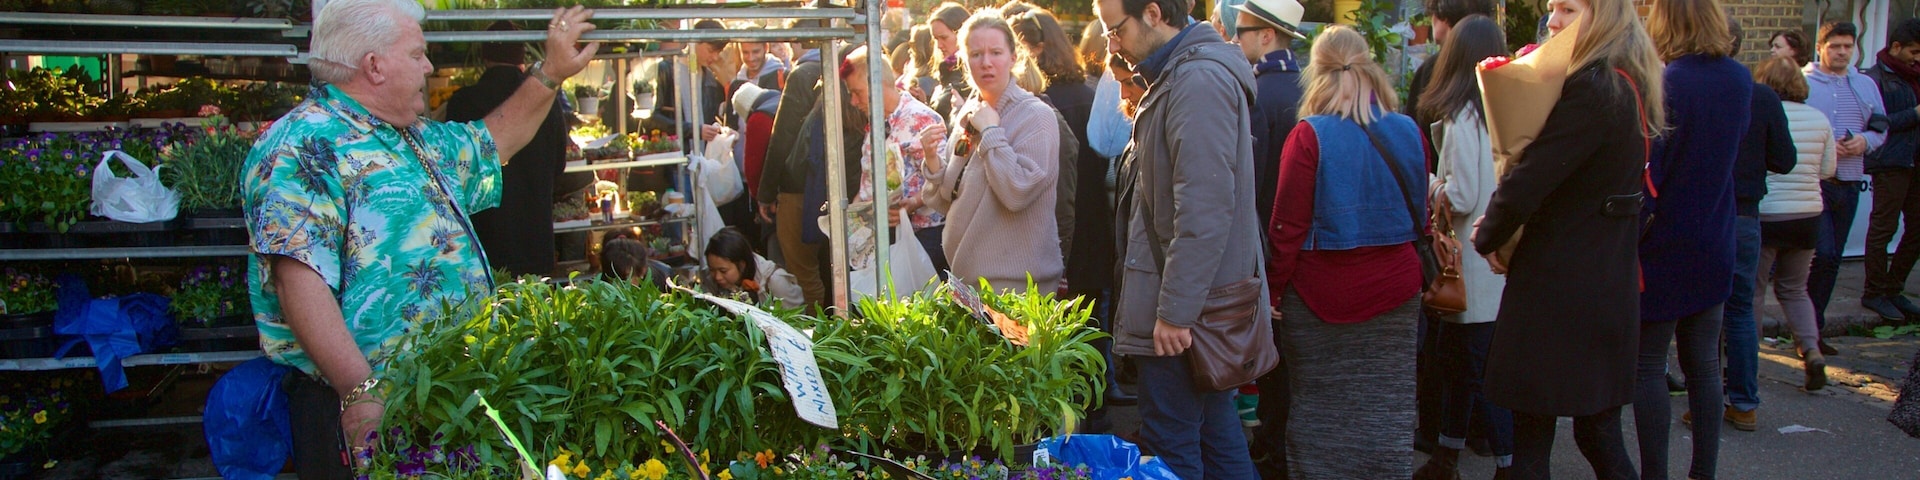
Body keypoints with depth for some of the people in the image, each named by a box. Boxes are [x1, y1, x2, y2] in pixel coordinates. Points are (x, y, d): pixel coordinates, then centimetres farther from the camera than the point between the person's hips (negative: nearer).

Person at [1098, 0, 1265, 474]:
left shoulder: (1200, 80, -18)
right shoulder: (1176, 75, 15)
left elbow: (1204, 208, -23)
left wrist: (1175, 309, -22)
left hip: (1181, 312, -10)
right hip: (1203, 301, 10)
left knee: (1170, 450, -3)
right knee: (1218, 435, 16)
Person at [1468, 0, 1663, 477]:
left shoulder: (1589, 90, -18)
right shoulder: (1631, 86, 12)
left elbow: (1529, 180, -21)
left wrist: (1488, 237, -2)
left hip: (1558, 283, -9)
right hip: (1610, 284, 9)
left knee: (1531, 438, 1)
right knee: (1599, 430, 15)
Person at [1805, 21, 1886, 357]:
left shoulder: (1866, 85, 13)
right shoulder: (1802, 83, -3)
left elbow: (1881, 129, 16)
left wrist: (1865, 141, -6)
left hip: (1849, 182, 6)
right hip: (1814, 180, -6)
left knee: (1831, 259, 10)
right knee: (1822, 254, -15)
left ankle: (1812, 328, 19)